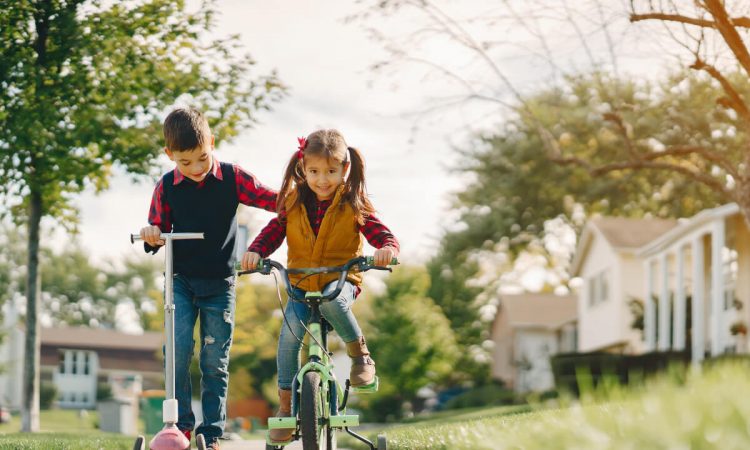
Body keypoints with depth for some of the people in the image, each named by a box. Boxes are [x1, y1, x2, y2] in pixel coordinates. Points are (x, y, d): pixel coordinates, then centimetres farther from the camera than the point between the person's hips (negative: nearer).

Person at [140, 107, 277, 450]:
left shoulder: (232, 178, -4)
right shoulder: (166, 187, -1)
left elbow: (274, 200, -5)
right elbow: (159, 231, 7)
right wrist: (152, 237, -16)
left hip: (220, 283, 0)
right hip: (181, 280, 1)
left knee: (215, 361, 1)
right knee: (178, 348, -16)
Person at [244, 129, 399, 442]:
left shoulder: (353, 205, -5)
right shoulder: (294, 202, 2)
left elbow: (381, 234, -11)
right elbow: (273, 232, 1)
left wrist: (387, 248, -35)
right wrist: (256, 251, -21)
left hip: (341, 279, -2)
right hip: (301, 283, 2)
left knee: (332, 301, -37)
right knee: (290, 334, -19)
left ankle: (361, 355, -13)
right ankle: (285, 403, -6)